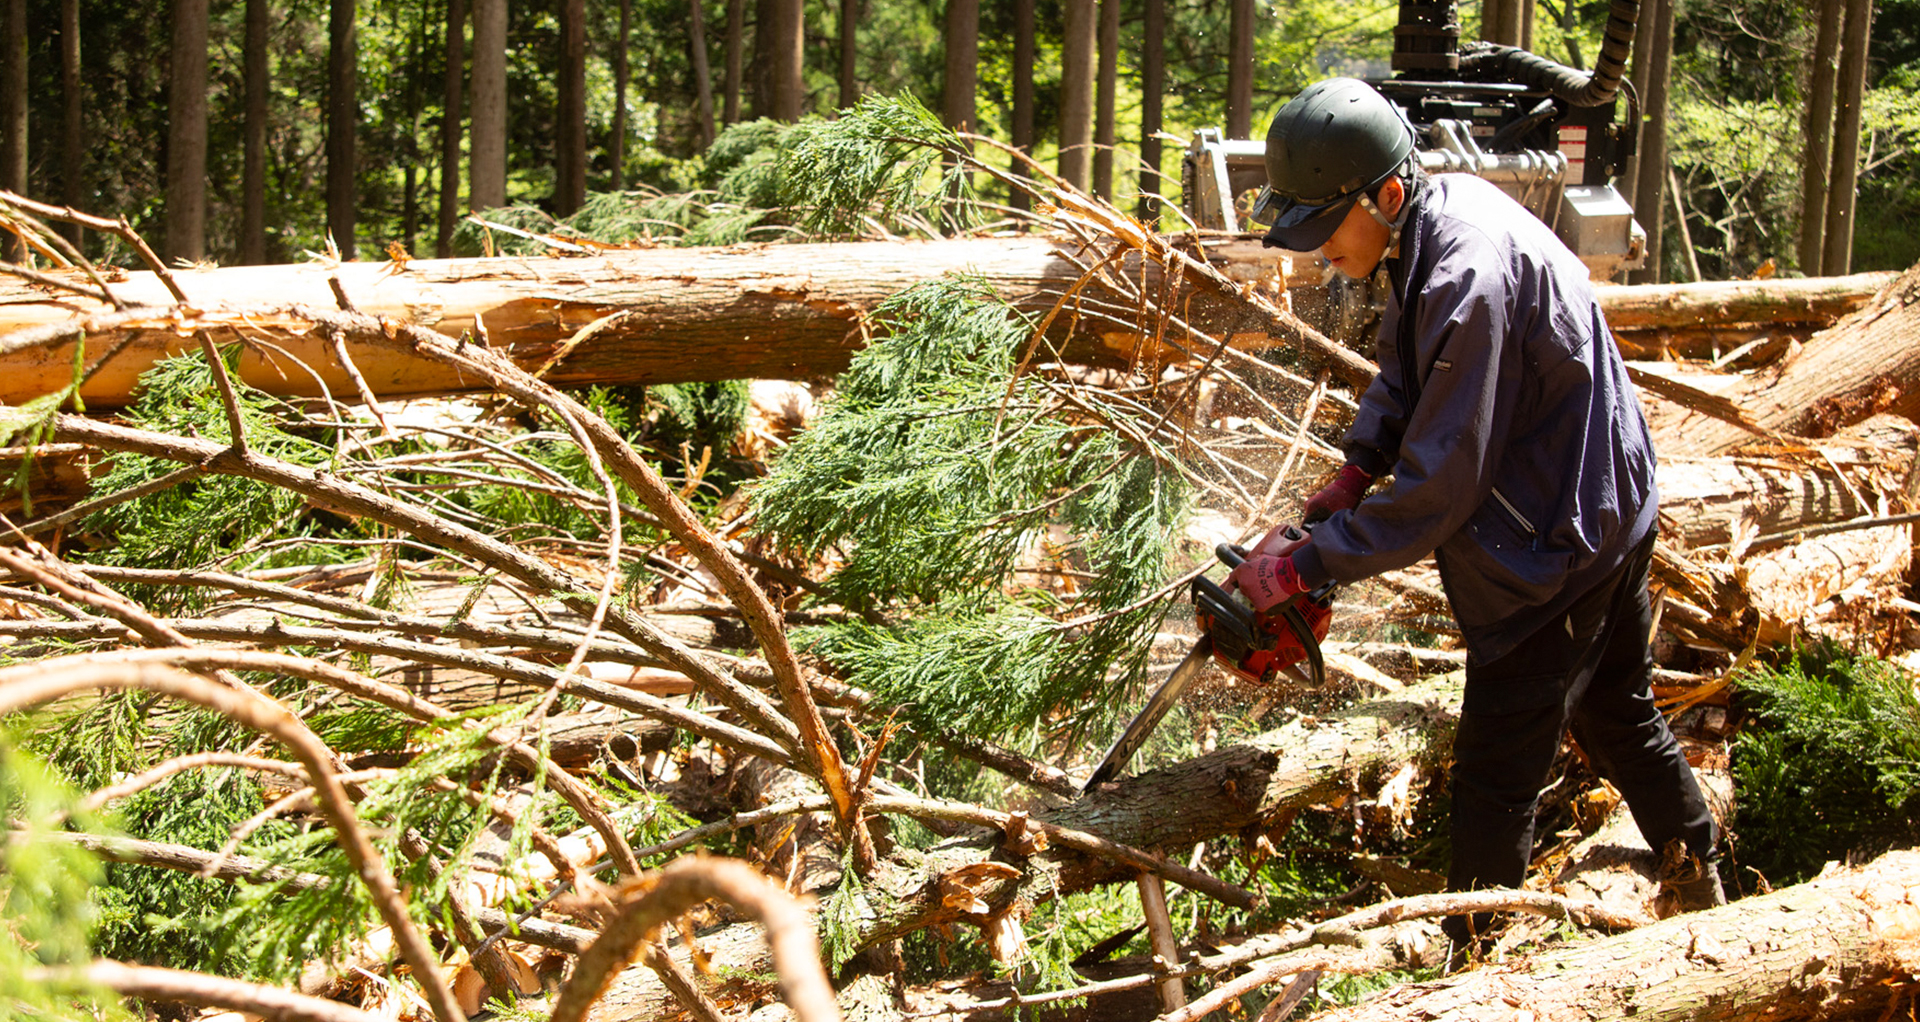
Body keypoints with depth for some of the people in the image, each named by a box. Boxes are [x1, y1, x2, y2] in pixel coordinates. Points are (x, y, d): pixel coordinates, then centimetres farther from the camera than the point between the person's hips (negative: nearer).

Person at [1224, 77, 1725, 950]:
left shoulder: (1468, 281, -33)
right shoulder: (1445, 209, -3)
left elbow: (1437, 493, -30)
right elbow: (1404, 368, 14)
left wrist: (1299, 566, -23)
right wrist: (1355, 473, 1)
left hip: (1555, 550, -10)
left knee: (1497, 774, 0)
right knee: (1617, 714, 27)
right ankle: (1699, 887, 43)